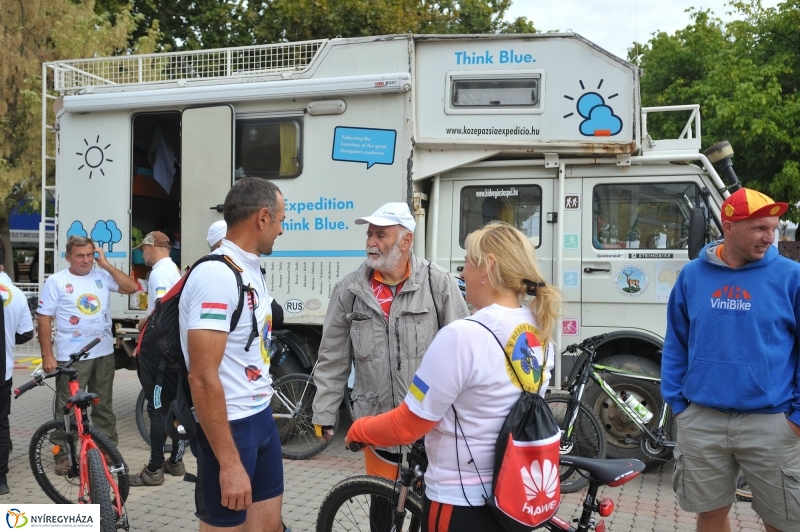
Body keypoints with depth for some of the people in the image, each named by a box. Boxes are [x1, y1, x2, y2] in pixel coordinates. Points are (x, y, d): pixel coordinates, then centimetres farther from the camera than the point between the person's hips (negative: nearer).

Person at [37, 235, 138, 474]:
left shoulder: (102, 276, 5)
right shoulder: (56, 281, -5)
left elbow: (131, 287, -4)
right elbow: (44, 319, -6)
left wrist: (106, 265, -7)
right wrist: (47, 355, -10)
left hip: (104, 353, 4)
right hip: (71, 356, -4)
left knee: (104, 406, 14)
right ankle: (63, 455, 14)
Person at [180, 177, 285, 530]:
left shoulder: (252, 269, 8)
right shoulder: (216, 276, -21)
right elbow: (202, 378, -25)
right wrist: (229, 462, -25)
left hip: (262, 417, 9)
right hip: (231, 425, -9)